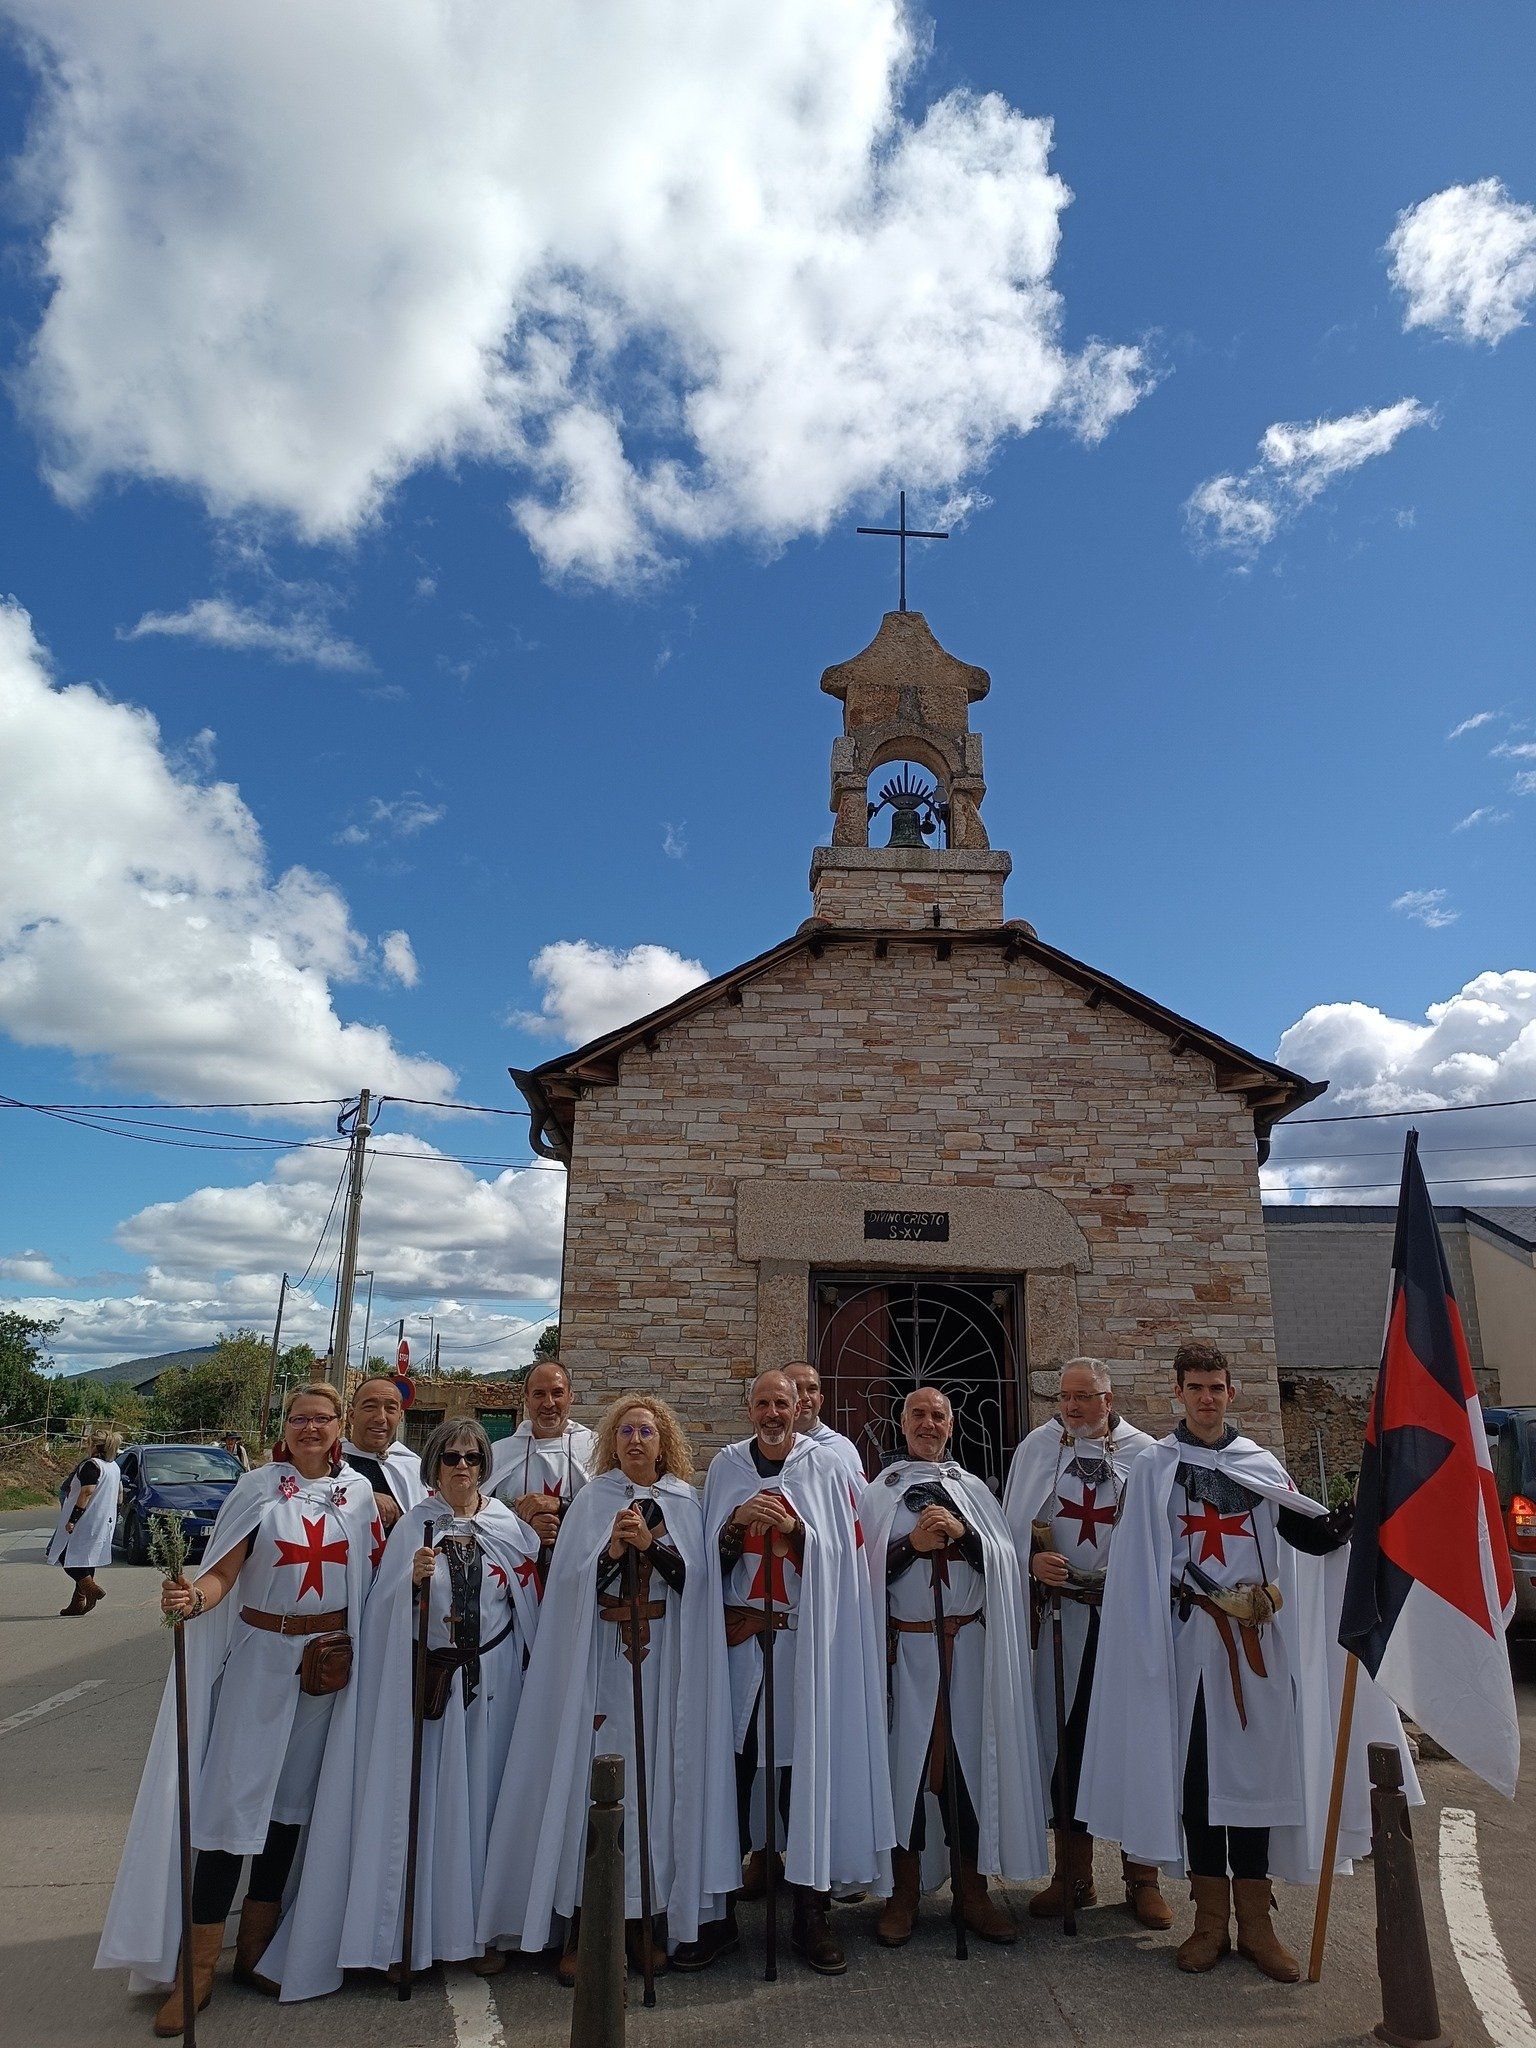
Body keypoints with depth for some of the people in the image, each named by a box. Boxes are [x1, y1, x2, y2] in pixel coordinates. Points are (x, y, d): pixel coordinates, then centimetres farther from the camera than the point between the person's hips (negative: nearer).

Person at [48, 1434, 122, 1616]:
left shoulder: (91, 1465, -14)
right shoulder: (116, 1467, 13)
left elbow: (87, 1492, -22)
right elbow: (120, 1490, 20)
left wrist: (72, 1519, -22)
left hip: (86, 1520, -9)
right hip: (106, 1521, 9)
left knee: (65, 1554, -2)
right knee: (85, 1558, 13)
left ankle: (91, 1587, -14)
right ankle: (78, 1603, 13)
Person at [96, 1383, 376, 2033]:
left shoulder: (357, 1490, 4)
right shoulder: (258, 1489, -4)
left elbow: (376, 1569, 8)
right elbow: (222, 1571, -11)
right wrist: (192, 1598, -30)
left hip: (331, 1661, 3)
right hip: (261, 1656, -2)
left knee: (291, 1799, 11)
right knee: (234, 1797, -4)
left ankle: (254, 1949, 26)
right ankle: (198, 1965, 9)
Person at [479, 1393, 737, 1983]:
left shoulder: (683, 1503, 7)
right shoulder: (591, 1500, 3)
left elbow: (692, 1577, -3)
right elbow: (574, 1582, -3)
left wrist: (650, 1542, -17)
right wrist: (613, 1550, -20)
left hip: (664, 1662, 1)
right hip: (601, 1658, -1)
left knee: (654, 1778, 4)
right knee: (592, 1779, -2)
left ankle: (640, 1921, 19)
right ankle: (579, 1927, 11)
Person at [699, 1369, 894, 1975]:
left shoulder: (827, 1472, 4)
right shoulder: (726, 1467, 8)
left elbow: (845, 1556, 0)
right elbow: (708, 1554, 7)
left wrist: (796, 1529, -15)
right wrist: (737, 1521, -12)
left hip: (806, 1643, -1)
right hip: (738, 1637, 1)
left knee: (807, 1768, 0)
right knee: (732, 1765, 1)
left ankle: (810, 1911, 13)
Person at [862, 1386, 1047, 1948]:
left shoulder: (974, 1490, 12)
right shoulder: (879, 1492, 5)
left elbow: (1004, 1561, 2)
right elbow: (867, 1568, -2)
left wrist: (963, 1534, -14)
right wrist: (911, 1544, -16)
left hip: (970, 1645, 2)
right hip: (906, 1645, -2)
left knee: (971, 1756, 4)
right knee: (907, 1758, 1)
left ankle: (973, 1893, 18)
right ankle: (905, 1894, 16)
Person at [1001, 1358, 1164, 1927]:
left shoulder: (1144, 1453, 4)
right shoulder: (1037, 1448, 7)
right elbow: (1013, 1525, 7)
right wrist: (1033, 1561, -11)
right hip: (1061, 1616, 1)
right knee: (1064, 1737, 5)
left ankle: (1142, 1876, 19)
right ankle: (1073, 1875, 19)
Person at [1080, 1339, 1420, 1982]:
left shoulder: (1262, 1464, 11)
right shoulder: (1154, 1467, 3)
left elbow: (1300, 1534, 6)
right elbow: (1142, 1562, 0)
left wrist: (1343, 1522, -12)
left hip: (1257, 1637, 2)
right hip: (1190, 1637, -2)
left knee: (1255, 1769, 4)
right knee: (1196, 1772, 3)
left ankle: (1255, 1921, 15)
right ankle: (1211, 1919, 15)